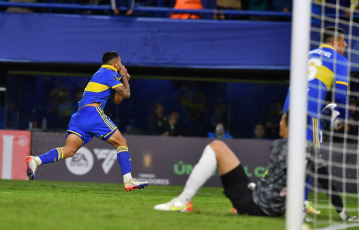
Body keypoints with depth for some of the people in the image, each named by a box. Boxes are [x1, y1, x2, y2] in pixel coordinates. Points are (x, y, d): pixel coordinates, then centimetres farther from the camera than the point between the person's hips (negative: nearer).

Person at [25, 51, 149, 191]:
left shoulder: (101, 74, 32)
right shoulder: (109, 73, 2)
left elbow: (117, 100, 34)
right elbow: (126, 94, -3)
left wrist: (124, 79, 28)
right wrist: (124, 78, 14)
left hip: (79, 116, 8)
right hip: (93, 112, -8)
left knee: (69, 150, -8)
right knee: (121, 142, 2)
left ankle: (35, 161, -27)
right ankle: (128, 181, -3)